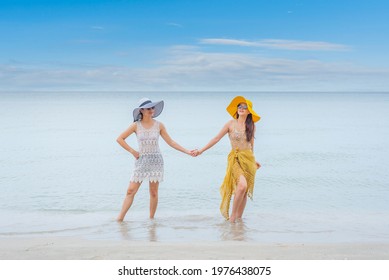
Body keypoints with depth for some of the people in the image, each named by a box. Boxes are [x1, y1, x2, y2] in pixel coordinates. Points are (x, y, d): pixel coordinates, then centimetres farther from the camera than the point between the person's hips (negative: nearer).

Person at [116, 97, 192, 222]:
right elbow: (120, 139, 1)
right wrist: (132, 151, -4)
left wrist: (187, 151, 0)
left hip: (156, 161, 0)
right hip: (141, 161, 0)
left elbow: (170, 142, 5)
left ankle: (151, 218, 14)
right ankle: (120, 218, 2)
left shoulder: (159, 125, 0)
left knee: (153, 193, 3)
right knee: (131, 191, -3)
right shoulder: (136, 125, -2)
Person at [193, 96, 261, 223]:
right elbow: (216, 138, 0)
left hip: (249, 159, 4)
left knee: (245, 191, 4)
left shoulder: (251, 126, 7)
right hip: (235, 159, -4)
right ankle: (232, 215, -10)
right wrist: (201, 150, -3)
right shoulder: (231, 124, -2)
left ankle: (239, 218, 16)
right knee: (242, 185, -25)